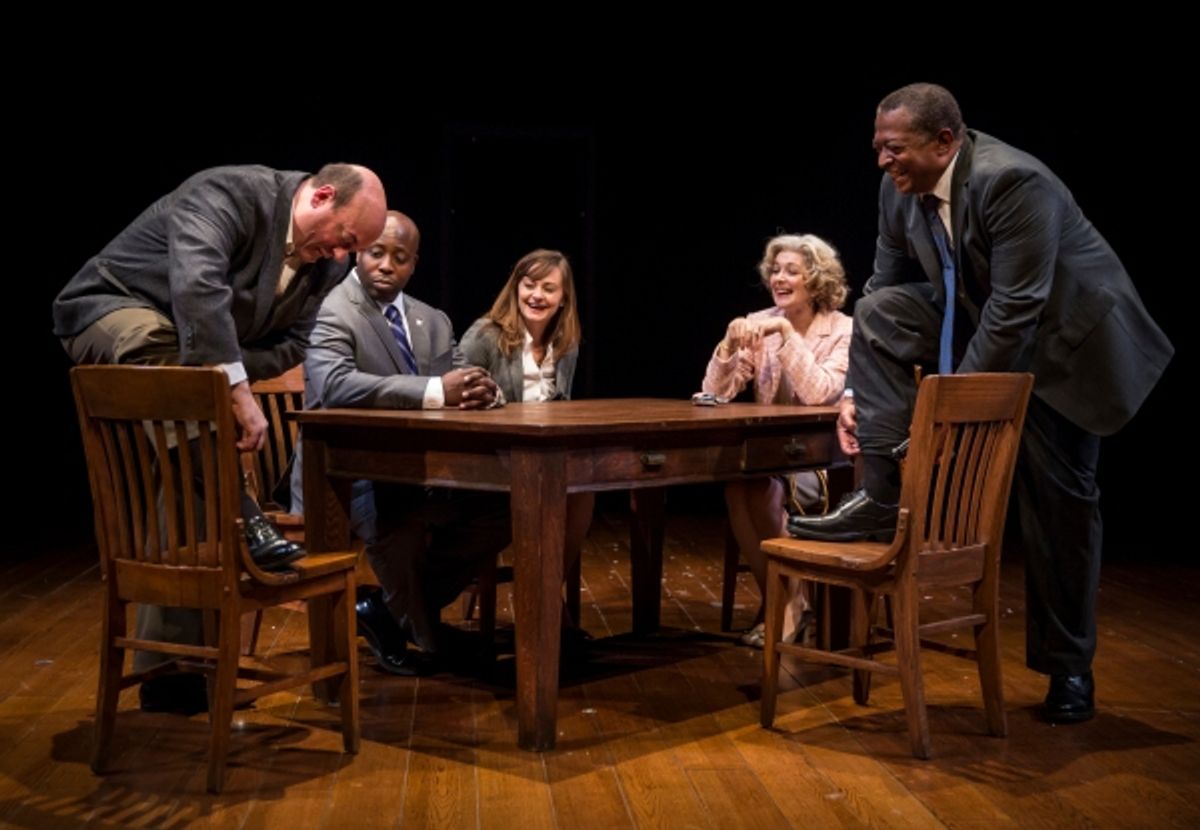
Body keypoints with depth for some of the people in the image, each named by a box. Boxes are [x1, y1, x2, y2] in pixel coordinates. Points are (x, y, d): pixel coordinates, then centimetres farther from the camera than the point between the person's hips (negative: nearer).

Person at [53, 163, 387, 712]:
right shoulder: (230, 192, -25)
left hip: (189, 357, 7)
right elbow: (197, 285, -40)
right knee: (168, 345, -41)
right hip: (110, 315, -7)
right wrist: (238, 389, -47)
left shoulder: (326, 264, -2)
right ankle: (241, 522, -38)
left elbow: (291, 344, -3)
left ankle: (167, 670, 8)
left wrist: (229, 373, -22)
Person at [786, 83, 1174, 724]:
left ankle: (1068, 665, 14)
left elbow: (1015, 309, -32)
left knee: (1059, 498, -2)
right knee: (878, 312, -16)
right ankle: (881, 497, -17)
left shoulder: (1010, 181, -30)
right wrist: (858, 391, -8)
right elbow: (885, 286, -1)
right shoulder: (900, 190, -8)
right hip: (976, 321, 6)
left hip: (1063, 340, -6)